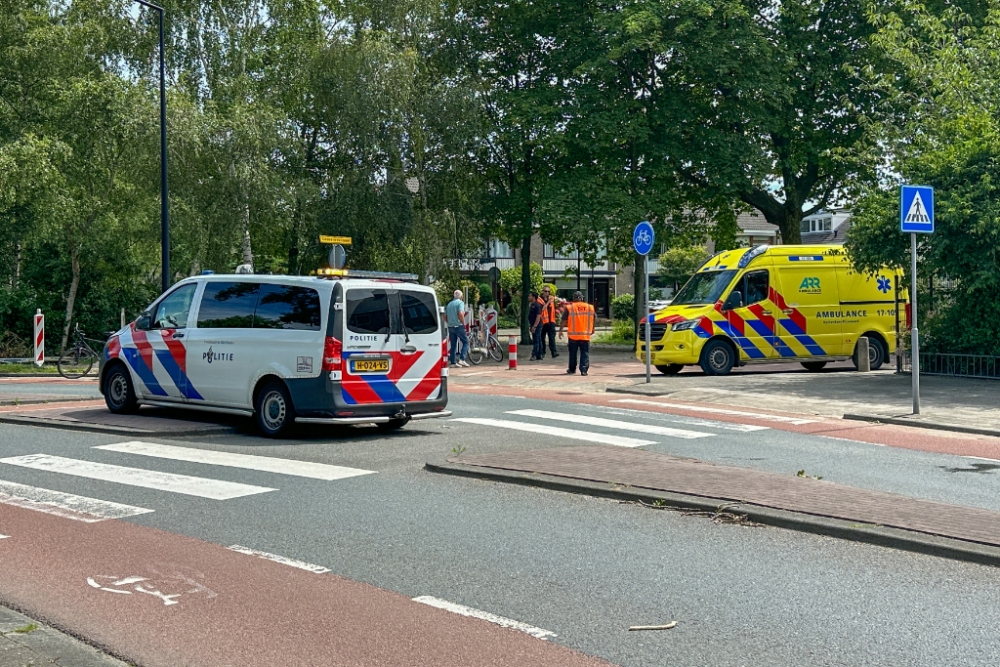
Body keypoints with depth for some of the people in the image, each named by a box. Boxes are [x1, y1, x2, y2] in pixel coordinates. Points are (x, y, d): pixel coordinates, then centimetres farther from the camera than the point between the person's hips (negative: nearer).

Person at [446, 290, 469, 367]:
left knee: (453, 345, 9)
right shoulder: (460, 302, -6)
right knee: (466, 342, 3)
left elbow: (445, 316, 16)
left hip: (450, 327, 7)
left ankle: (452, 362, 8)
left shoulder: (449, 304, 15)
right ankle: (462, 359, -10)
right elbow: (460, 313, -21)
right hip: (459, 326, -6)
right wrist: (463, 323, -10)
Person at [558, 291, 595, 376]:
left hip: (573, 335, -1)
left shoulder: (569, 307, -5)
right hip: (585, 335, 1)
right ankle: (584, 370, -6)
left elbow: (563, 320, -6)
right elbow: (594, 318, 13)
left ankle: (572, 369, 24)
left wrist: (560, 330, 4)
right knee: (585, 353, 4)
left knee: (573, 353, 14)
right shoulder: (590, 307, 3)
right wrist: (592, 329, 26)